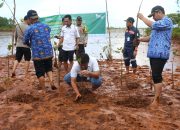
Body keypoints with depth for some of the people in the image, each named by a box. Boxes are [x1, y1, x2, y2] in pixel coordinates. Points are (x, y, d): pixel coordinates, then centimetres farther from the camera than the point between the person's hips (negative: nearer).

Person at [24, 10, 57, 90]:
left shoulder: (29, 29, -10)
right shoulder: (46, 26, 5)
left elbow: (26, 42, 3)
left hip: (38, 55, -4)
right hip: (49, 53, 4)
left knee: (40, 73, 9)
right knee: (49, 69, 22)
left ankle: (43, 89, 18)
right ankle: (51, 82, 5)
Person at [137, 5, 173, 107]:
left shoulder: (167, 21, -9)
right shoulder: (159, 24, 22)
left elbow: (152, 25, -21)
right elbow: (153, 37, 23)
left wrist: (142, 17, -6)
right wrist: (142, 39, 6)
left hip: (160, 54, -10)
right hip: (154, 53, 10)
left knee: (156, 76, -11)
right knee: (157, 76, 13)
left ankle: (156, 101, -7)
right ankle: (158, 96, 22)